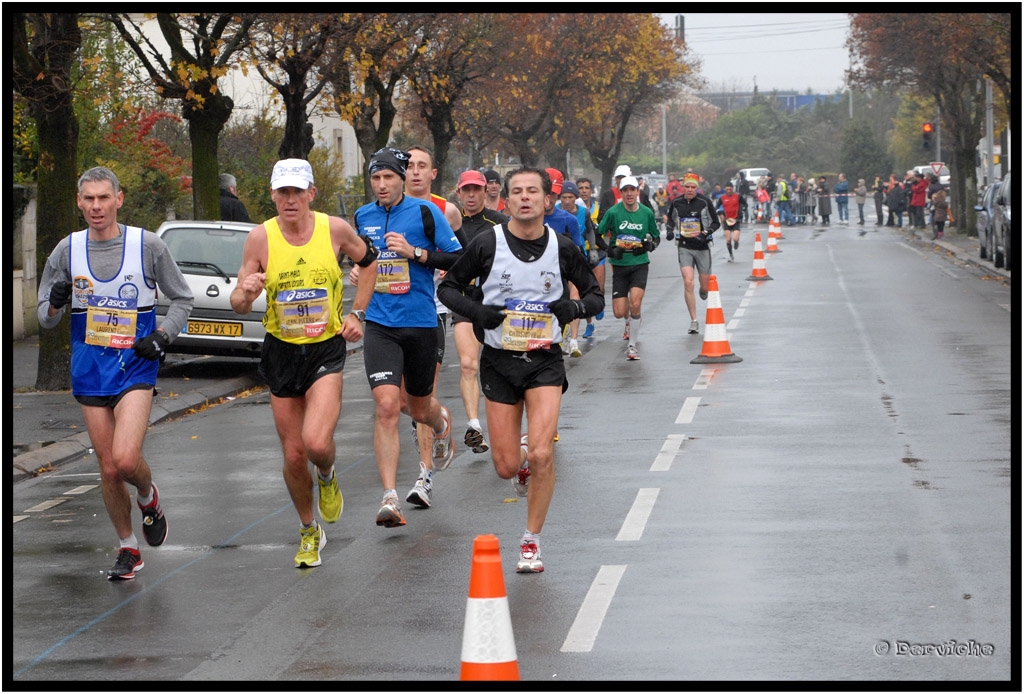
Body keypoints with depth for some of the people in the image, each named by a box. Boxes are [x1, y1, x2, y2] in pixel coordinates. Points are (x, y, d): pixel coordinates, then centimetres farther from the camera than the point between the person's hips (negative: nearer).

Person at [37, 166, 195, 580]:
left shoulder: (148, 246, -4)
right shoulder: (67, 250, 2)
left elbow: (182, 299, 7)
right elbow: (46, 319, 7)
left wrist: (162, 335, -9)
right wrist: (56, 302, -16)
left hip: (135, 367, -3)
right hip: (89, 371, 3)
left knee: (126, 459, -20)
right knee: (108, 468, 6)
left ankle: (149, 498, 14)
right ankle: (128, 549, 24)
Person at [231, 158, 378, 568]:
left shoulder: (334, 229, -7)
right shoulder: (261, 238, -8)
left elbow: (369, 261, 14)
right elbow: (238, 305, -5)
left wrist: (357, 313, 5)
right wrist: (245, 293, -28)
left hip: (327, 349, -1)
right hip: (282, 352, 1)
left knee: (316, 442, -22)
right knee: (293, 456, 6)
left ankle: (328, 476, 16)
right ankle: (309, 532, 30)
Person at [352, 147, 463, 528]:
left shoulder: (425, 212, -5)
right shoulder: (362, 217, 7)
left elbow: (460, 260, -6)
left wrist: (414, 252, -16)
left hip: (421, 324, -1)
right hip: (379, 326, 1)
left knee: (419, 408, 14)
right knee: (386, 405, -16)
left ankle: (442, 422, 54)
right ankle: (389, 498, -17)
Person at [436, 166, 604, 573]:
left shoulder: (562, 248, 0)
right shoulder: (487, 245, -5)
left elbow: (595, 296, 10)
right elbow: (448, 288, 5)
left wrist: (575, 307, -12)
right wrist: (475, 311, -14)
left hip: (545, 360, 0)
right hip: (499, 360, 0)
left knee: (542, 455, -15)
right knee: (506, 467, 1)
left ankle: (532, 541, 2)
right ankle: (523, 459, 40)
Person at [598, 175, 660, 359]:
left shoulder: (647, 213, 0)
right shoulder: (613, 212, -6)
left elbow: (656, 236, 14)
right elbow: (598, 235, 2)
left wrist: (649, 246, -7)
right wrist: (610, 249, -13)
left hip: (640, 263, 0)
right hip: (620, 265, 0)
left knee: (635, 303, -21)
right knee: (619, 313, -1)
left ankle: (632, 345, -6)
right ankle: (631, 320, 39)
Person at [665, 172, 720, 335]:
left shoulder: (704, 202, -7)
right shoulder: (676, 203, 1)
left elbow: (716, 222, 0)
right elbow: (671, 219, 18)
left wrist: (705, 233, -17)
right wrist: (669, 230, -2)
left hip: (702, 247, -1)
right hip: (684, 247, 1)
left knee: (705, 287, 7)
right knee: (688, 283, -15)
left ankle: (704, 291, 49)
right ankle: (694, 321, -9)